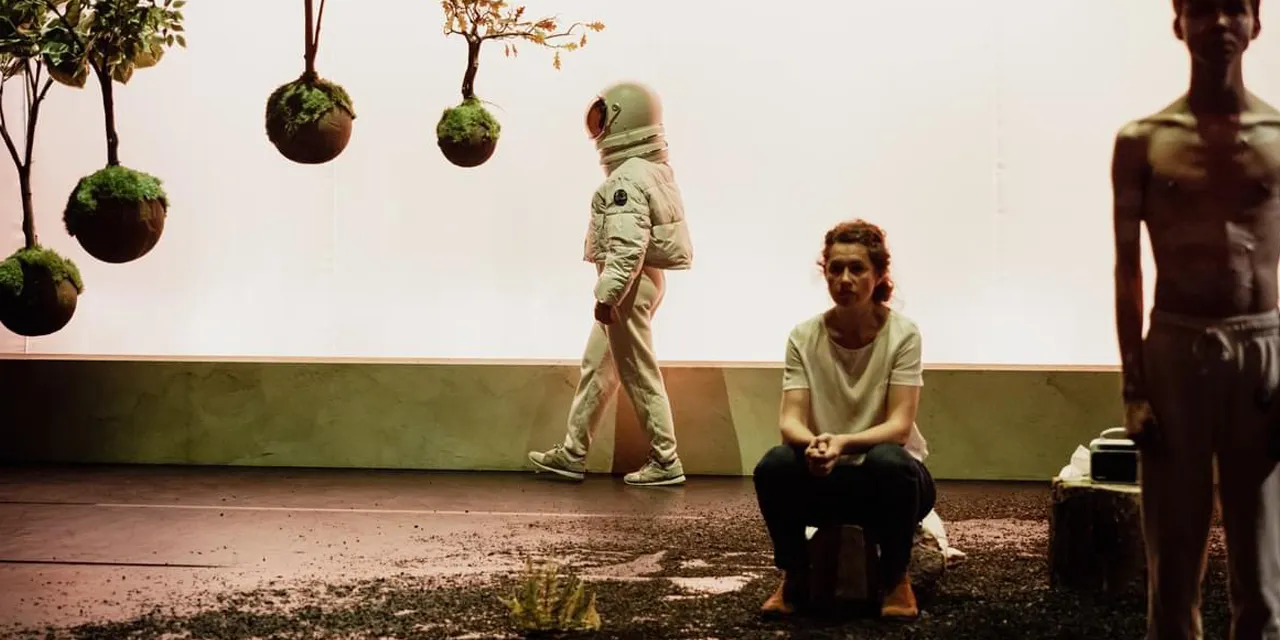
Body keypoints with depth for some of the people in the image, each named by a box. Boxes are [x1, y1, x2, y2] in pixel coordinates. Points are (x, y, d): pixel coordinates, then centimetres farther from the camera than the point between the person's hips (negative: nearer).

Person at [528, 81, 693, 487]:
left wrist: (607, 294, -23)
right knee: (597, 367, 15)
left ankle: (665, 462, 5)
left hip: (629, 283, -10)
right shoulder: (656, 169, 11)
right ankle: (573, 454, 21)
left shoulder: (628, 179, -19)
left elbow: (628, 246, -26)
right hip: (646, 278, 10)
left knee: (640, 374, -2)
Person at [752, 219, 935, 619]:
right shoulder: (804, 337, -5)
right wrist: (812, 443, -36)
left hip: (887, 478, -2)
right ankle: (795, 577, -4)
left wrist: (843, 443, -37)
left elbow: (899, 424, -18)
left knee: (888, 462, -36)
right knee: (773, 467, -29)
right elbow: (790, 420, -11)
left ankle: (896, 579, -10)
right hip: (826, 477, 2)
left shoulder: (902, 334, -12)